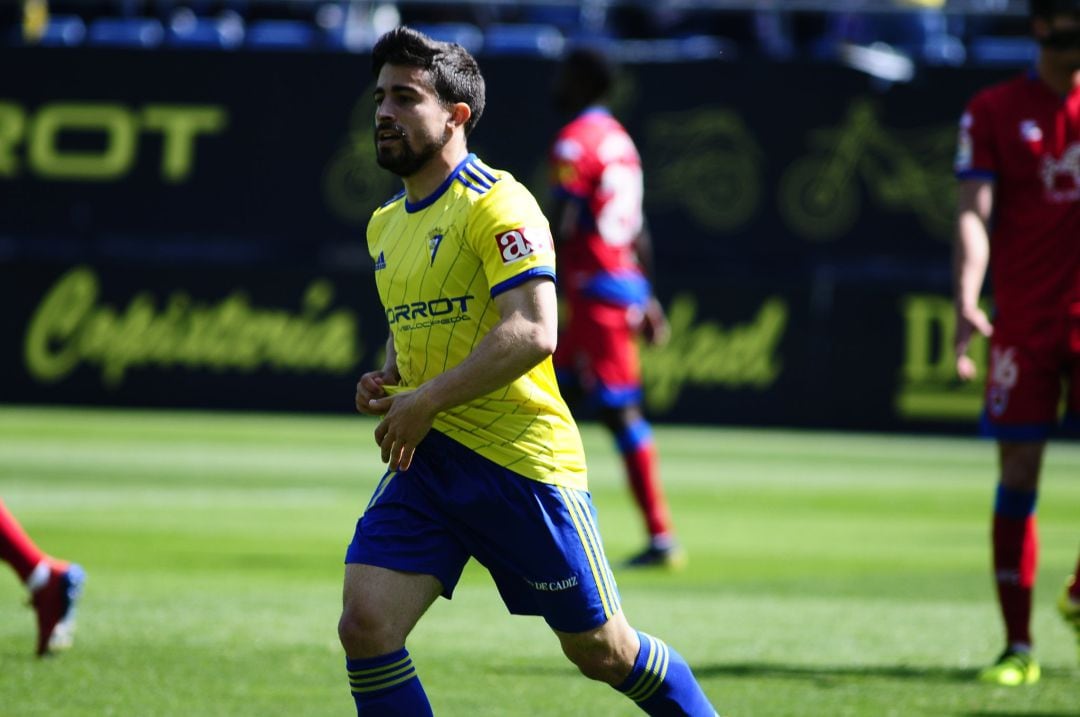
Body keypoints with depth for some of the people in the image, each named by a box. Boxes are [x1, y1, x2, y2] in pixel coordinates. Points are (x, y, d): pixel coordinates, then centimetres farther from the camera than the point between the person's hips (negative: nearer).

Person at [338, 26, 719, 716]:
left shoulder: (495, 205, -13)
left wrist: (427, 400, -21)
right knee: (365, 625, -12)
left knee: (600, 650, 5)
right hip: (426, 456, 7)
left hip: (521, 460, -7)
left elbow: (533, 333, -24)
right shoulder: (385, 225, 14)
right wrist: (385, 381, 9)